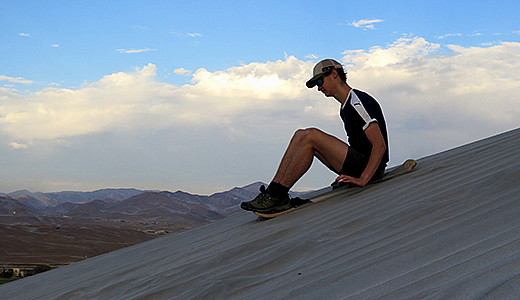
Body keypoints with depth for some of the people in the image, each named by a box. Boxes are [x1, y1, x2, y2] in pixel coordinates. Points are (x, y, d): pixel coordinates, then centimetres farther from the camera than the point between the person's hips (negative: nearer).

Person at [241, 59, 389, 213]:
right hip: (357, 163, 10)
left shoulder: (358, 103, -14)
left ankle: (278, 196, -18)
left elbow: (380, 145, -22)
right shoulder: (345, 108, 17)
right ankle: (272, 192, -6)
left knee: (311, 136, -22)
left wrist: (362, 180, -30)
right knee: (300, 135, 5)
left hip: (368, 167, -10)